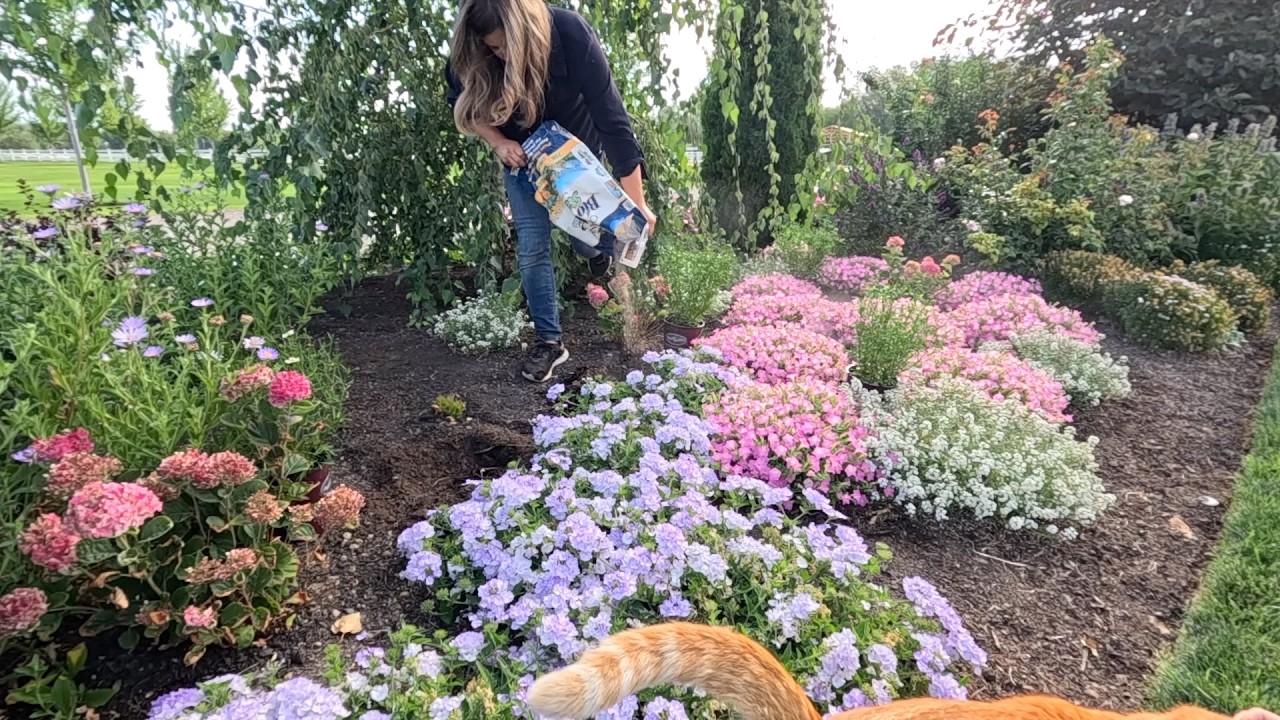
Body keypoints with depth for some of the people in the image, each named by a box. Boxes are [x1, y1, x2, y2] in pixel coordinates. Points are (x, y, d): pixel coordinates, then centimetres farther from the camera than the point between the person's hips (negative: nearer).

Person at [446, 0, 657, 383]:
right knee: (532, 247, -5)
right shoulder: (473, 55, -27)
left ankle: (602, 250, 44)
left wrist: (637, 204, -35)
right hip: (521, 156, 2)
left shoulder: (572, 35, -35)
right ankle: (550, 340, 7)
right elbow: (463, 106, -7)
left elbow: (613, 122, -34)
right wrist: (497, 142, -26)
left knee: (585, 238, 6)